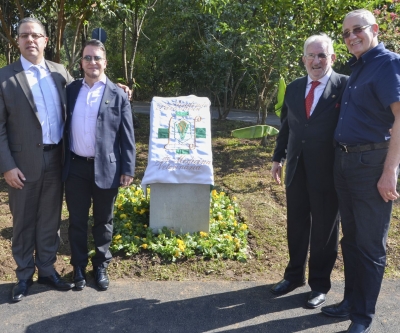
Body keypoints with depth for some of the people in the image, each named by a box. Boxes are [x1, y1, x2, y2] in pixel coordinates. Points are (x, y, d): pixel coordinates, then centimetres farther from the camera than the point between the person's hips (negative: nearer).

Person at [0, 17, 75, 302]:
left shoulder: (60, 72, 7)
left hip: (55, 159, 3)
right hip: (24, 163, -3)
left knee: (50, 219, 14)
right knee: (23, 222, 10)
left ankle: (47, 269, 30)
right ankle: (24, 275, 27)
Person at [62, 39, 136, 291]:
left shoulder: (118, 95, -1)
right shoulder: (71, 90, 6)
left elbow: (127, 136, -3)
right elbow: (65, 127, 8)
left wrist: (128, 169, -7)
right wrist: (62, 162, 4)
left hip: (106, 168, -2)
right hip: (75, 168, 2)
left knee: (103, 221, 12)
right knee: (77, 221, 12)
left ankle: (101, 266, 30)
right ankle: (79, 266, 29)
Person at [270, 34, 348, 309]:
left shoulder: (346, 86, -8)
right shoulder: (294, 87, 9)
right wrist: (278, 158, 13)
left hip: (328, 171, -5)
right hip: (297, 169, 5)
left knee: (324, 229, 9)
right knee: (296, 225, 16)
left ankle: (320, 284, 26)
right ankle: (295, 275, 35)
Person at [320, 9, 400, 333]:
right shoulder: (356, 68, 16)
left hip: (372, 163, -8)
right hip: (344, 161, 8)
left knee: (370, 244, 3)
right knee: (350, 238, 16)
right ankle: (351, 301, 31)